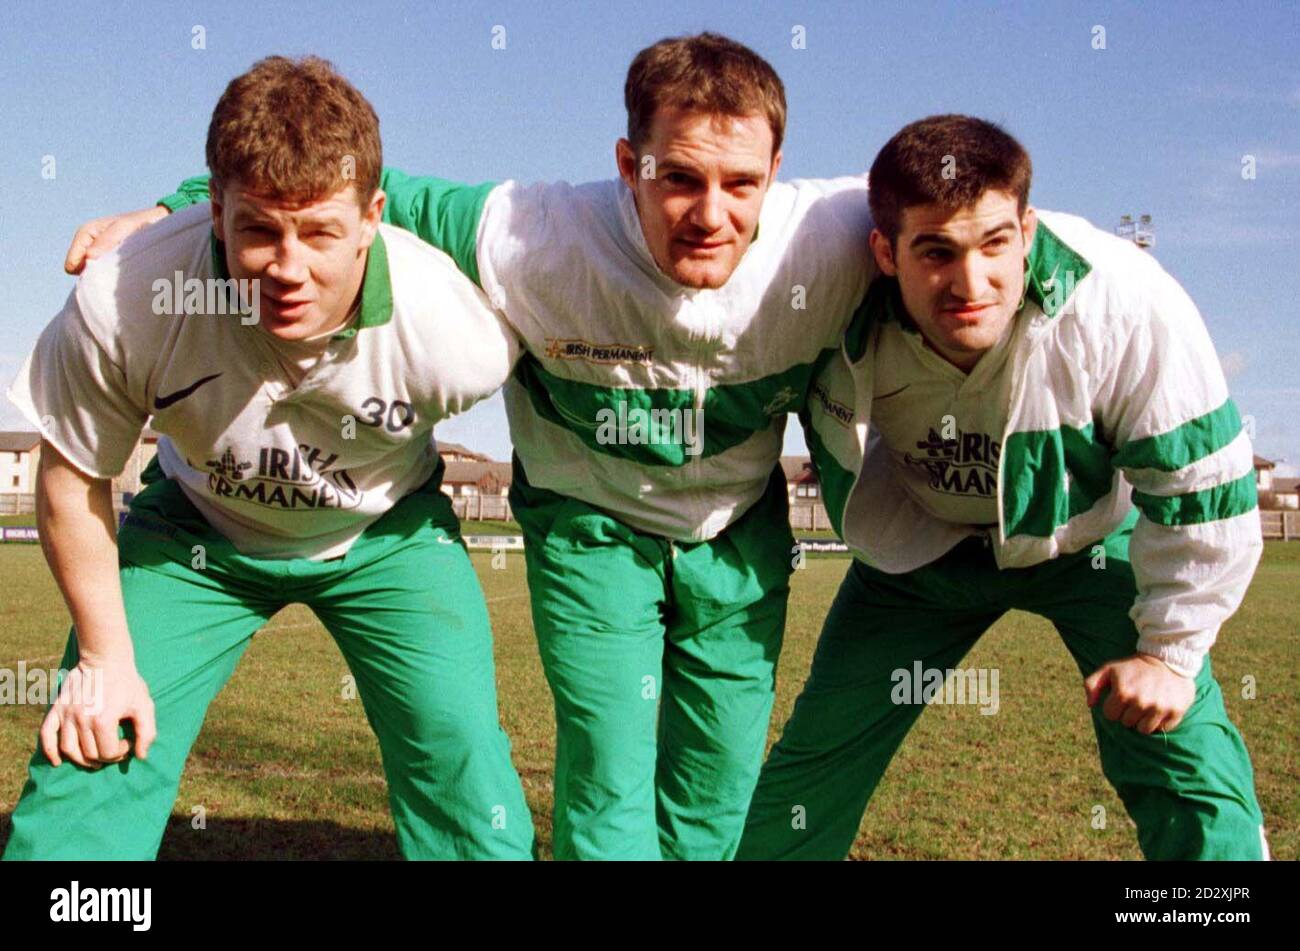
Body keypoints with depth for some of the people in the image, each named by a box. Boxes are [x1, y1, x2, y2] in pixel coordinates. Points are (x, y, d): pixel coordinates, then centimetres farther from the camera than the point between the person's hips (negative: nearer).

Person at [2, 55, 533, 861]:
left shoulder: (454, 334, -33)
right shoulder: (123, 304, -32)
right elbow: (74, 479, -13)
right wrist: (105, 658, -8)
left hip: (384, 533, 0)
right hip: (196, 524, 1)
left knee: (472, 798, -13)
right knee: (86, 776, -8)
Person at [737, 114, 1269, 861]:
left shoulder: (1127, 304, -33)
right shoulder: (847, 324, -28)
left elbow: (1206, 490, -22)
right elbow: (845, 472, -6)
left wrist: (1169, 653, -15)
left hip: (1099, 538, -1)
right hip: (927, 541, 2)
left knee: (1190, 772, -13)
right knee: (818, 757, 5)